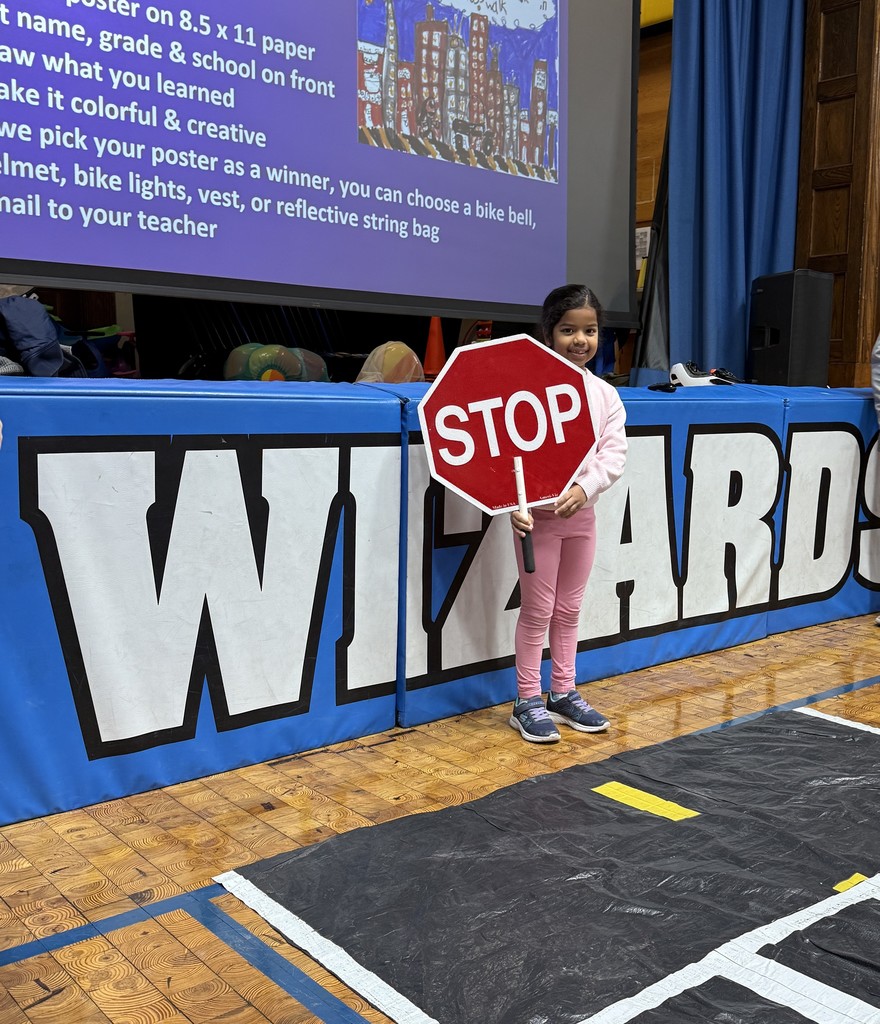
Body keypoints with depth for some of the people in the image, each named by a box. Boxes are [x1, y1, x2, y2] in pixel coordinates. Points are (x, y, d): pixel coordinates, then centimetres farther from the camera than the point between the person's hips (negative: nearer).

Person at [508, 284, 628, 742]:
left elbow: (613, 454, -2)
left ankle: (564, 693, 29)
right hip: (538, 514, -5)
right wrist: (514, 504, -26)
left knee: (569, 609, 15)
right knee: (537, 610, 3)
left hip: (581, 512, 5)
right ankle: (527, 702, 16)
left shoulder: (605, 395, 4)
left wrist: (584, 488, -18)